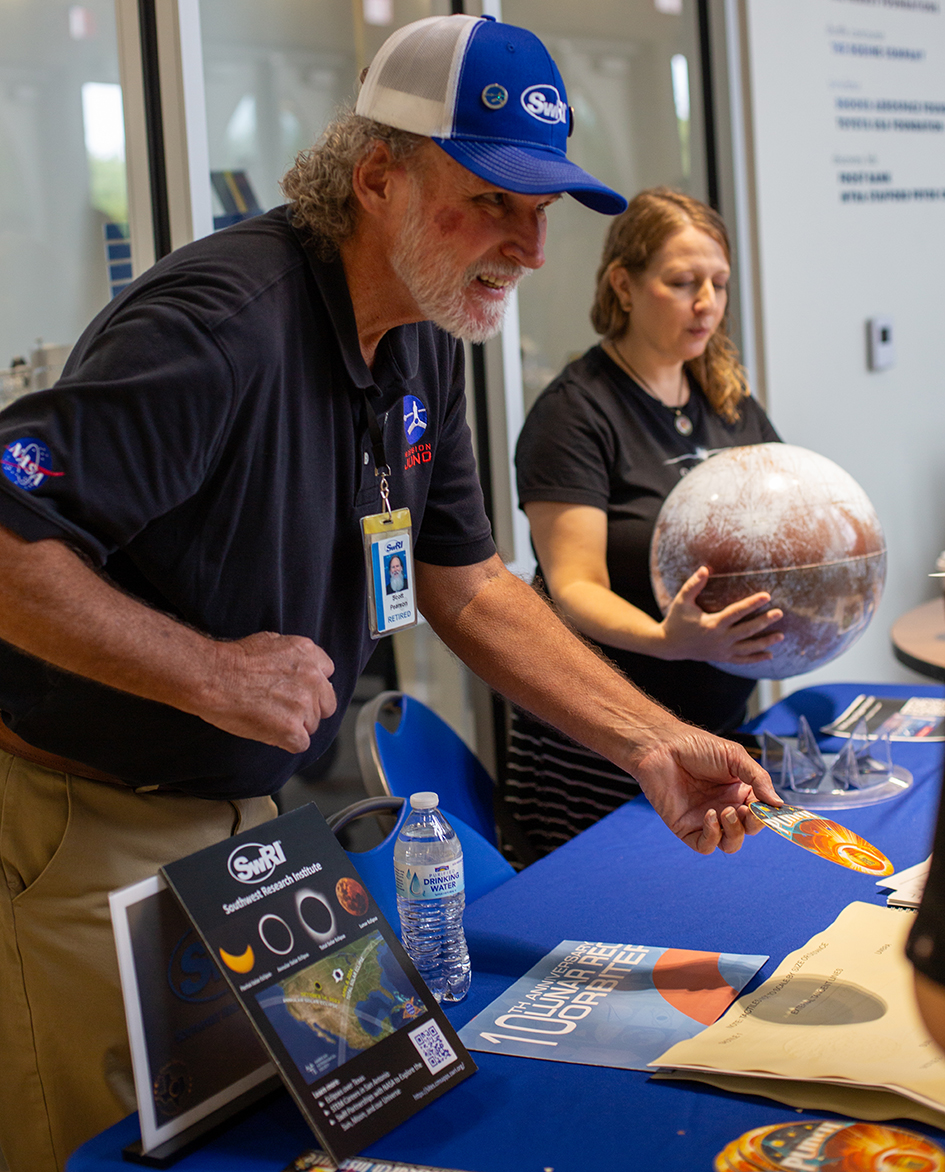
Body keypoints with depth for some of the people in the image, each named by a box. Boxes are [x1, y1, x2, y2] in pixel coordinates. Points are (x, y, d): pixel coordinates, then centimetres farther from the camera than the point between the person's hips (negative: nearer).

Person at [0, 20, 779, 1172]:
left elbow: (467, 587, 8)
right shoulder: (222, 322, -28)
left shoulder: (424, 343, 2)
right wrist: (212, 673, -29)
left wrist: (651, 741, -2)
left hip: (255, 813, 8)